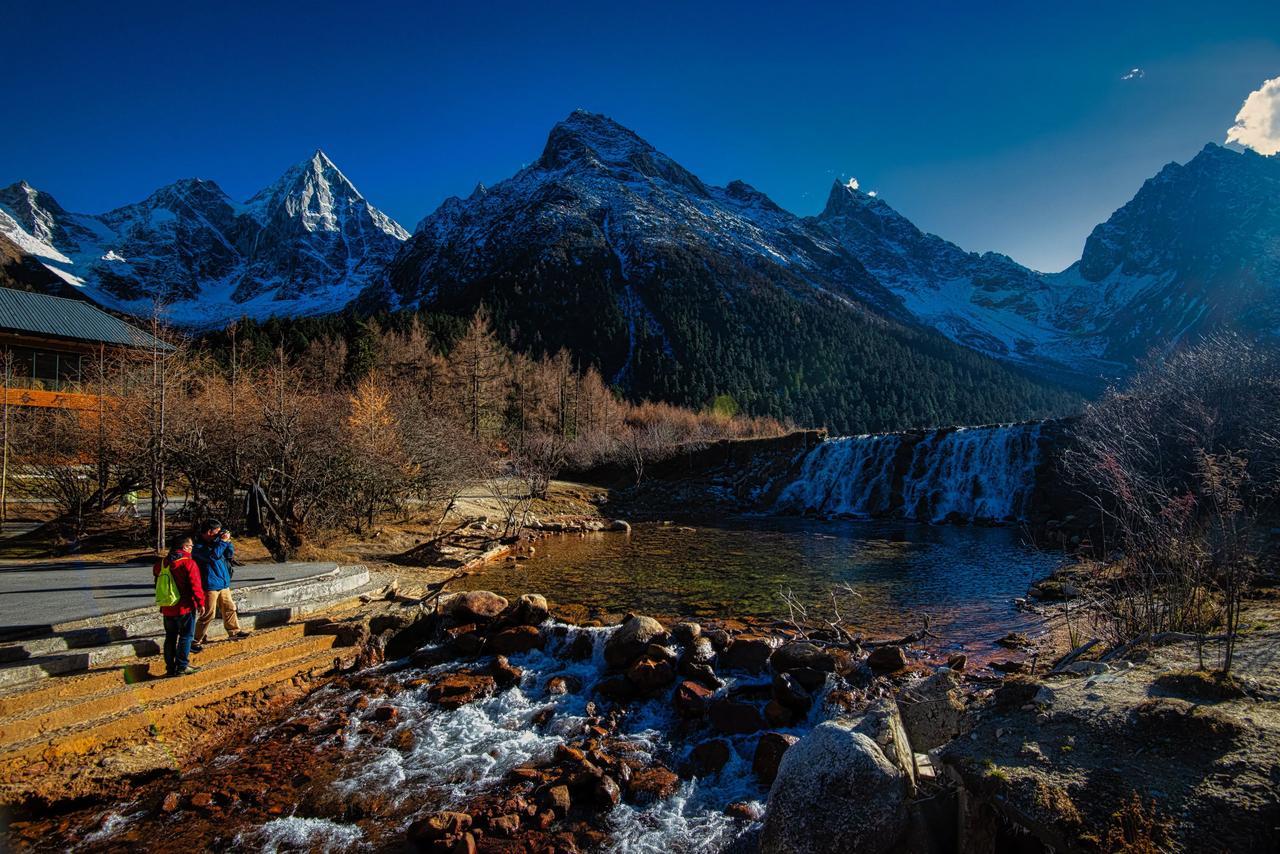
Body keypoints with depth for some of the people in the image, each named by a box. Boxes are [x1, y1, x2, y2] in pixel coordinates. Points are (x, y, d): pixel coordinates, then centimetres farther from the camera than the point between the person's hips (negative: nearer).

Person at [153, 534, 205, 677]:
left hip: (167, 608, 6)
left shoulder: (163, 562, 6)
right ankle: (182, 667, 3)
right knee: (186, 636, 3)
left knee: (170, 637, 15)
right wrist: (200, 603, -7)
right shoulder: (188, 563, -16)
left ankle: (170, 667, 18)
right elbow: (195, 585, -17)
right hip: (185, 607, -6)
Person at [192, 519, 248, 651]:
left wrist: (228, 541, -2)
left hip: (223, 584, 8)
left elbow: (230, 554, 13)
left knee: (229, 608, 18)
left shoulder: (216, 541, 11)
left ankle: (234, 631, 32)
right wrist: (223, 541, -22)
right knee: (208, 614, -6)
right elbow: (213, 555, -30)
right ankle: (197, 640, 3)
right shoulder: (199, 547, -13)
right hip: (210, 586, -8)